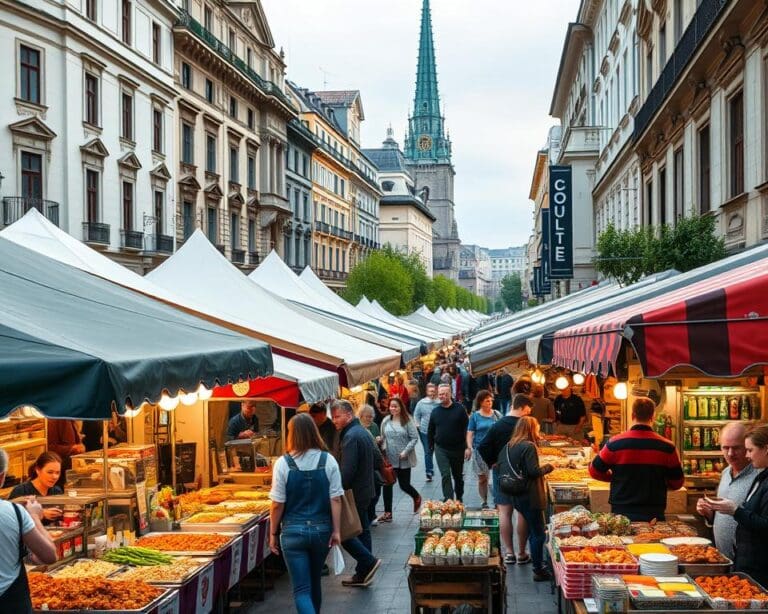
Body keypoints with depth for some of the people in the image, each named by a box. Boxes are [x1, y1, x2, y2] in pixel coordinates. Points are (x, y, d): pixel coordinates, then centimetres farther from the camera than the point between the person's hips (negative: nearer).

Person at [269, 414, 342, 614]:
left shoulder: (283, 463, -10)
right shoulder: (328, 461, -5)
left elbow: (277, 504, -7)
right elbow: (336, 499, -4)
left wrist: (273, 533, 3)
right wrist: (336, 531, 3)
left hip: (293, 531, -3)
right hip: (321, 529, 3)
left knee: (302, 589, -1)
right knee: (314, 582, 23)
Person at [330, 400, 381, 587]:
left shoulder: (351, 437, -19)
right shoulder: (364, 432, 13)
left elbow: (346, 471, -25)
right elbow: (376, 461, 22)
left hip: (354, 493, -10)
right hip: (366, 490, 10)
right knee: (362, 530, 13)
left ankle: (369, 561, -4)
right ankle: (363, 574, 18)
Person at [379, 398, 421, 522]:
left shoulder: (407, 421, -9)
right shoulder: (386, 421, 3)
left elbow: (415, 438, -10)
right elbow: (383, 438, 11)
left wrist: (405, 451, -16)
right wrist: (383, 449, -5)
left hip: (404, 460, -3)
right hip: (389, 459, 3)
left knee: (404, 485, 6)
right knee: (387, 485, 0)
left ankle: (417, 497, 39)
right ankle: (387, 513, 8)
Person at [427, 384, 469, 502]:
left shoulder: (460, 409, -6)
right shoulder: (435, 411, 3)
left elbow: (467, 428, -5)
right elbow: (430, 431, 12)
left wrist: (467, 447, -7)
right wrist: (431, 447, 10)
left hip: (457, 448, -1)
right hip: (441, 449, 1)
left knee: (458, 476, 15)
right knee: (445, 476, -10)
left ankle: (459, 498, 33)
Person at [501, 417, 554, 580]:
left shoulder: (509, 446, 8)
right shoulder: (529, 446, -16)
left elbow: (500, 464, 10)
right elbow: (534, 471, -21)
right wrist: (548, 467, -5)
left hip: (516, 496, 9)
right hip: (530, 497, -9)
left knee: (532, 530, 20)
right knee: (538, 533, 0)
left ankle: (538, 566, 27)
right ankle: (539, 570, 4)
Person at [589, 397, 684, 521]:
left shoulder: (615, 443, -8)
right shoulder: (666, 447, -6)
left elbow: (595, 471, 4)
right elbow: (676, 483, 4)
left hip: (621, 512, 0)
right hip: (654, 515, 0)